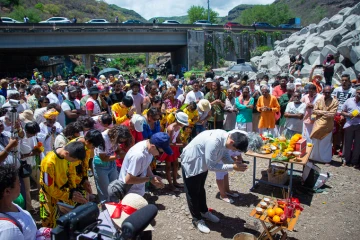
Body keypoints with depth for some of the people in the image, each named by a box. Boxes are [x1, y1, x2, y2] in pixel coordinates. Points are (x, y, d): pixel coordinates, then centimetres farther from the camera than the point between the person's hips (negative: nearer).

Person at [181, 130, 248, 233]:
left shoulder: (226, 138, -15)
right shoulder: (214, 141, -41)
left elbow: (225, 155, -1)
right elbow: (211, 166, -34)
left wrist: (235, 164, -19)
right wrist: (233, 167, -32)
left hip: (202, 163, 9)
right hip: (191, 163, -8)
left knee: (200, 189, 26)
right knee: (193, 192, 9)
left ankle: (204, 212, 44)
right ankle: (197, 219, 27)